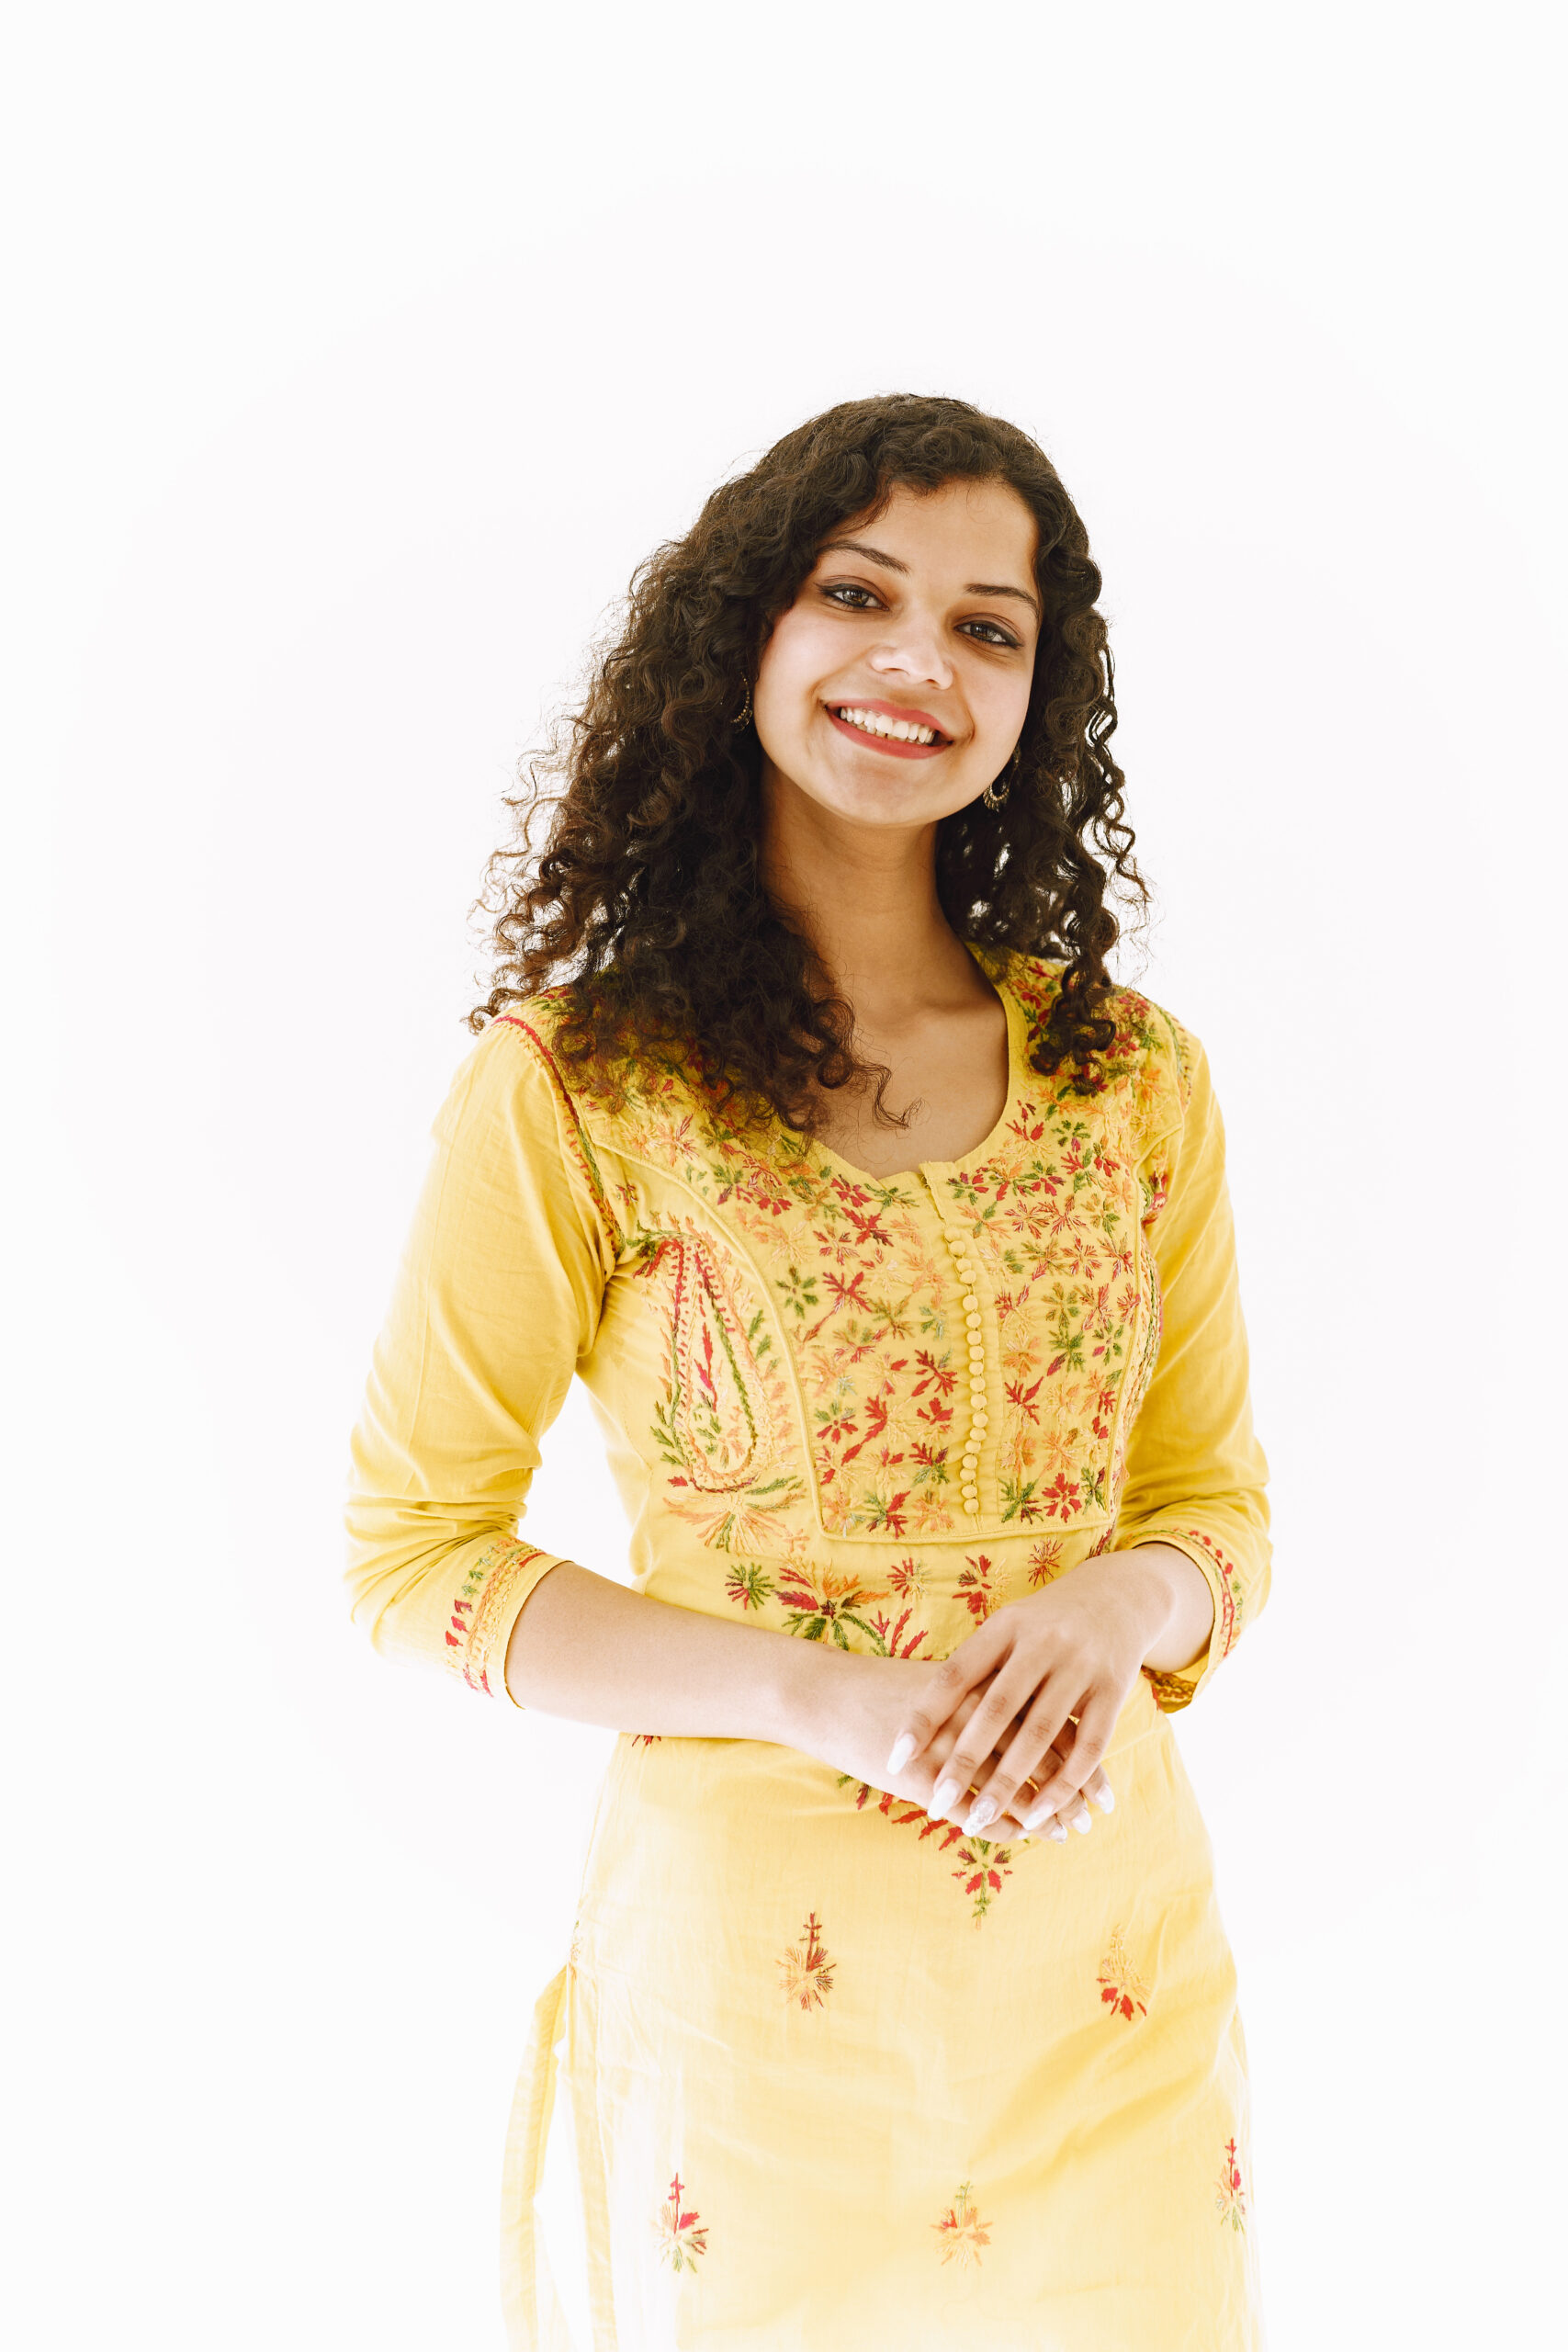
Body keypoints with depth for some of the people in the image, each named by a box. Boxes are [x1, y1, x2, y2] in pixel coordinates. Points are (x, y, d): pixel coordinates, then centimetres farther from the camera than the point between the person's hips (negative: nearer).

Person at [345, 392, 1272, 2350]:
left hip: (1112, 1956, 3)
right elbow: (415, 1551, -7)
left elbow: (1219, 1503, 8)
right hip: (745, 1948, -3)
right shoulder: (575, 1085, -9)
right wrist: (824, 1695, -18)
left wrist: (1113, 1609, -16)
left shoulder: (1134, 1079, 1)